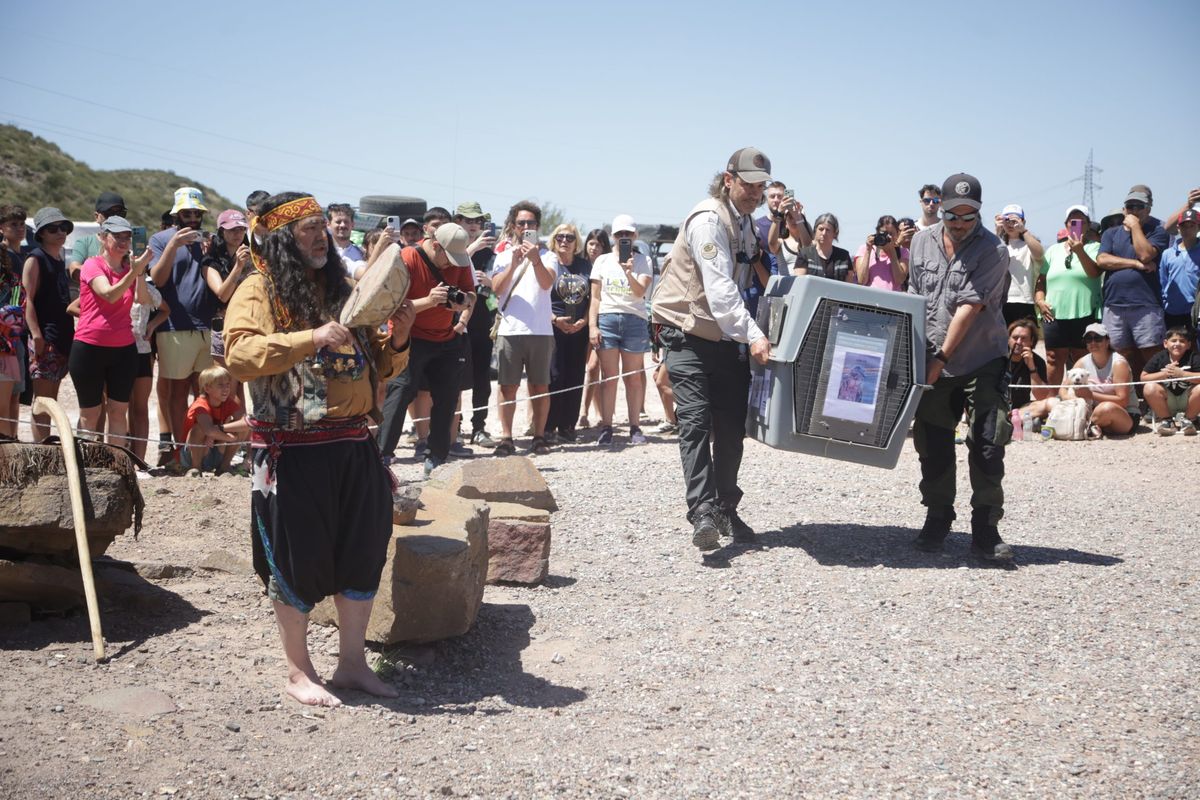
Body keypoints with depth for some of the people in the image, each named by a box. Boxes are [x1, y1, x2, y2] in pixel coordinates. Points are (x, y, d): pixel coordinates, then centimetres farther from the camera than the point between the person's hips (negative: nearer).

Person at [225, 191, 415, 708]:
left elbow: (376, 366, 20)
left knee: (362, 553, 10)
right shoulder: (260, 290, -4)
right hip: (294, 449, -6)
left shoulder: (339, 288, 15)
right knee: (297, 560, 3)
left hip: (353, 446, 6)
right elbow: (240, 354, -20)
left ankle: (352, 663, 24)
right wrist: (313, 339, -26)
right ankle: (298, 672, 19)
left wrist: (397, 340, -1)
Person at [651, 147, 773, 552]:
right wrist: (753, 336, -33)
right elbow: (719, 287, -27)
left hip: (728, 339, 8)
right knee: (696, 422, -14)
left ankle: (726, 510, 17)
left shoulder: (747, 225, 14)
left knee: (732, 426, 8)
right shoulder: (709, 219, -15)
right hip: (690, 336, -8)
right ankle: (703, 513, -20)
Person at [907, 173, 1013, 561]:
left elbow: (969, 307, -17)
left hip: (982, 361, -4)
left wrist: (942, 357, -19)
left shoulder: (992, 251, -12)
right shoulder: (922, 242, 4)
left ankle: (985, 529, 1)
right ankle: (937, 519, 23)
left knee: (987, 445, -6)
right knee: (933, 444, 8)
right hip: (933, 362, 4)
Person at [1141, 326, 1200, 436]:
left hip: (1186, 401, -1)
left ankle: (1188, 419, -3)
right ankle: (1166, 420, -5)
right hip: (1167, 405, 1)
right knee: (1150, 388, -26)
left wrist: (1181, 374, -29)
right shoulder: (1159, 357, -5)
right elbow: (1143, 377, -10)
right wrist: (1164, 374, -22)